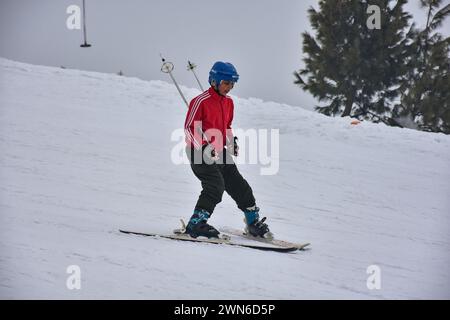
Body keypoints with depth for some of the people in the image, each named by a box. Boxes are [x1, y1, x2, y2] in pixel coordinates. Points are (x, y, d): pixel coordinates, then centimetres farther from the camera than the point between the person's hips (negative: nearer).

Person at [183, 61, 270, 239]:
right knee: (216, 186, -25)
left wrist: (231, 141, 6)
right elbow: (189, 127, -12)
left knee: (239, 187, 8)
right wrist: (204, 146, -23)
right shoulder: (201, 101, -12)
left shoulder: (228, 102, 12)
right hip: (201, 152, -8)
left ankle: (254, 223, 23)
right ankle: (196, 224, -22)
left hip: (220, 152, 8)